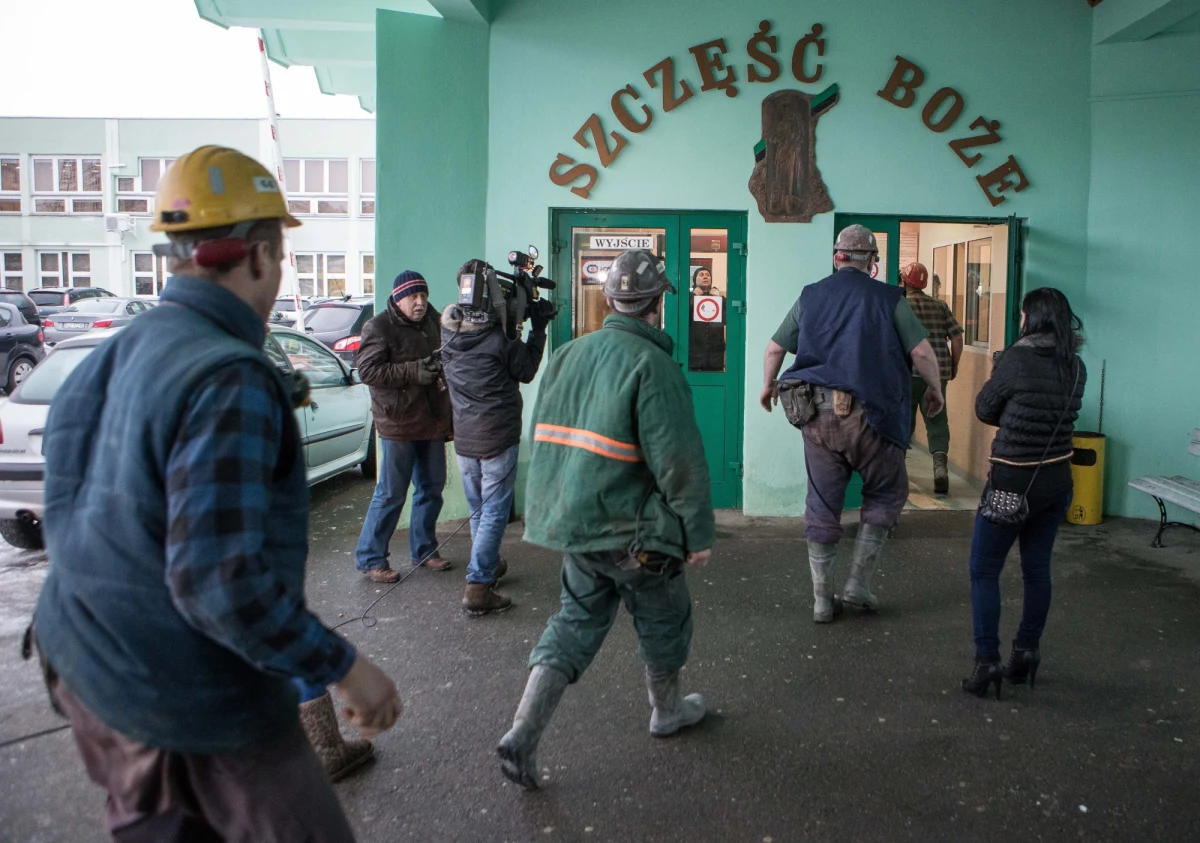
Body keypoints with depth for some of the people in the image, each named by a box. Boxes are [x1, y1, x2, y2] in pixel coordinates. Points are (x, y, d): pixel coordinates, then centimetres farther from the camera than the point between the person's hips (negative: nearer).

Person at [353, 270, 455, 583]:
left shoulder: (435, 322, 12)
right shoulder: (379, 327, -8)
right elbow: (367, 370, -17)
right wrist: (415, 371, -24)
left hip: (433, 421, 7)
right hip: (398, 424, -6)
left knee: (432, 488, 13)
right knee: (390, 494, -2)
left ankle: (424, 550, 28)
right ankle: (370, 559, 11)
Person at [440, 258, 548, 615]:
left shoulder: (448, 329, -3)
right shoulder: (500, 334, -18)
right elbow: (526, 371, -6)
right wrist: (538, 329, 1)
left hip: (464, 436, 6)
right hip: (498, 437, -6)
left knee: (478, 509, 20)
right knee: (495, 511, 0)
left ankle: (489, 564, 38)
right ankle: (478, 586, -3)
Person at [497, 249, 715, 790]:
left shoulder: (568, 354, 7)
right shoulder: (651, 363, -17)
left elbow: (543, 437, 14)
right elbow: (677, 458, -20)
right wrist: (700, 531, -11)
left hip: (569, 520, 7)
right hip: (630, 529, -6)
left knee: (578, 619, 17)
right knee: (663, 618, 18)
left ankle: (523, 735, 8)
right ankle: (667, 710, 39)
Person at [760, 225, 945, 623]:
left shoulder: (810, 296, 8)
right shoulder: (888, 298, -1)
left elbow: (774, 349, 11)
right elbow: (922, 352, -6)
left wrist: (767, 386, 28)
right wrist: (936, 390, 12)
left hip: (817, 412, 3)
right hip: (867, 414, -3)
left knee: (822, 504, 11)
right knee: (887, 494, 18)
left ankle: (822, 599, 18)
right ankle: (858, 582, 15)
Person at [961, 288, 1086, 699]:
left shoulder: (1016, 359, -17)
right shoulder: (1076, 367, 2)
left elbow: (984, 410, -6)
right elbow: (1057, 413, 12)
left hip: (1013, 481, -6)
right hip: (1057, 480, 6)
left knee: (984, 571, 4)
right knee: (1037, 568, 16)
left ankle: (987, 661, 0)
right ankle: (1026, 652, 24)